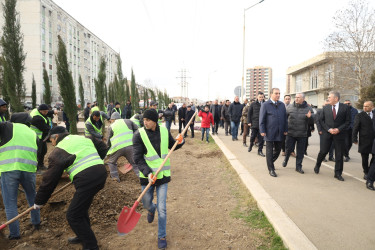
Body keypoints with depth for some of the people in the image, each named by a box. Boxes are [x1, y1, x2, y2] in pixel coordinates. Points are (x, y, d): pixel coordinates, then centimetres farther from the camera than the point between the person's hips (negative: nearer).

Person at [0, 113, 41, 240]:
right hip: (29, 169, 4)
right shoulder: (33, 134, 18)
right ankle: (36, 223, 37)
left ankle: (14, 233, 16)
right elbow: (39, 155, 18)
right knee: (32, 197, 25)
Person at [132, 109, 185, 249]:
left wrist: (180, 141, -9)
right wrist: (148, 173, -28)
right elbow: (137, 158, -15)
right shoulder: (139, 135, -12)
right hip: (147, 175, 0)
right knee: (146, 203, 16)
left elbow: (173, 146, 13)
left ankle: (162, 236, 23)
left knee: (162, 208, 2)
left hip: (163, 175, 1)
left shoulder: (164, 131, -3)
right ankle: (151, 209, 55)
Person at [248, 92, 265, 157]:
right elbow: (249, 113, 5)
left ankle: (260, 150, 14)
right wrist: (249, 122, -1)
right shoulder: (253, 104, 2)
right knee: (253, 136, 9)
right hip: (254, 123, 0)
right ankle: (251, 146, 37)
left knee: (261, 138, 2)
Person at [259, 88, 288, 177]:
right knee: (269, 151, 3)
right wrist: (262, 131, -10)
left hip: (279, 133, 5)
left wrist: (285, 130, 9)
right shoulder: (265, 105, -4)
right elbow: (262, 119, -5)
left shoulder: (282, 105, 11)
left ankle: (271, 161, 37)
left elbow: (285, 118, 14)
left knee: (278, 150, 11)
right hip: (270, 132, -4)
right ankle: (271, 169, 13)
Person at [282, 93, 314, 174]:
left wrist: (310, 117, -23)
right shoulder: (290, 107, -2)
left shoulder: (308, 108, -2)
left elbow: (312, 122, -2)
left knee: (301, 152, 8)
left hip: (302, 134, 1)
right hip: (291, 133, 0)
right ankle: (286, 159, 37)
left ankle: (298, 166, 23)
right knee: (289, 149, 7)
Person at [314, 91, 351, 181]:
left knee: (339, 154, 4)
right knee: (323, 151, 2)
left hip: (339, 134, 0)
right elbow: (321, 120, 5)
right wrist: (328, 129, -9)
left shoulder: (345, 107, -2)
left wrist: (339, 129, -13)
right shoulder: (325, 108, 3)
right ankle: (317, 165, 27)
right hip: (327, 133, 1)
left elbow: (348, 121, -1)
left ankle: (338, 173, 16)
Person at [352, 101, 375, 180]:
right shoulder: (359, 116, -4)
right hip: (364, 141, -3)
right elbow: (355, 128, -6)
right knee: (364, 158, 6)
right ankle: (366, 173, 22)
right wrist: (354, 139, -12)